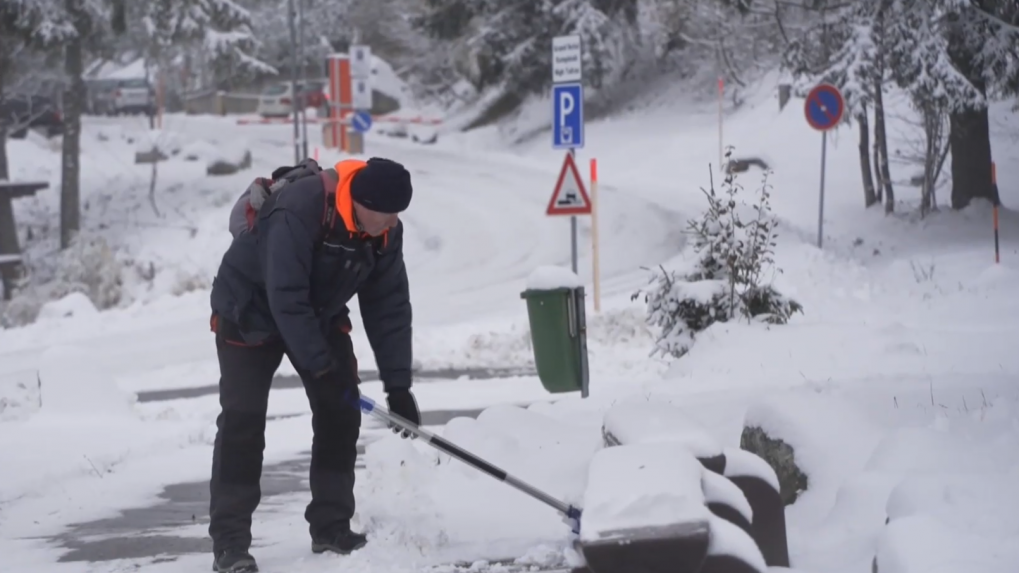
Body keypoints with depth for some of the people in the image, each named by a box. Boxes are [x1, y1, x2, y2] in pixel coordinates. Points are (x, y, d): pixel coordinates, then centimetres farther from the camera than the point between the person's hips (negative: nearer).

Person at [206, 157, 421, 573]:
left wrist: (397, 385, -14)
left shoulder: (385, 230, -16)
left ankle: (331, 528, 8)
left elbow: (389, 305, -11)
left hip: (320, 314, 6)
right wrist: (322, 367, -33)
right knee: (242, 421, -11)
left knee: (340, 411, -1)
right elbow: (286, 299, -36)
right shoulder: (297, 212, -38)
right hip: (251, 312, -6)